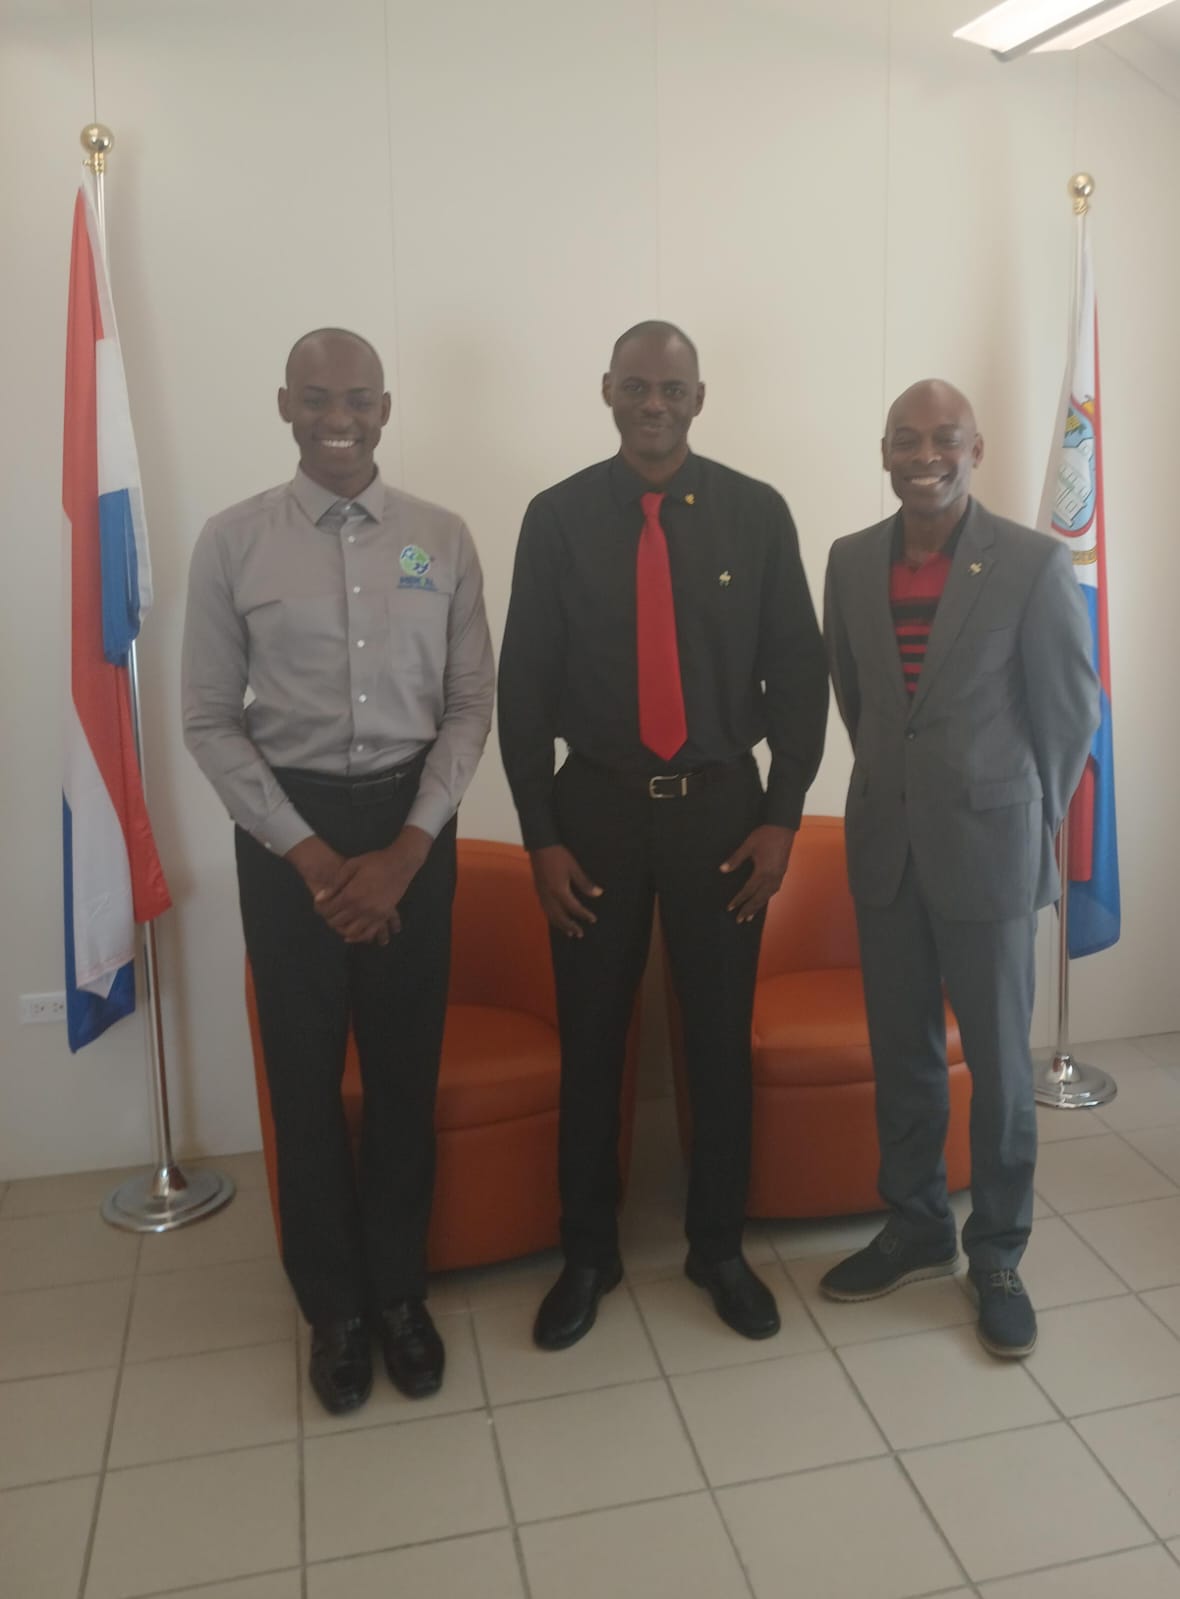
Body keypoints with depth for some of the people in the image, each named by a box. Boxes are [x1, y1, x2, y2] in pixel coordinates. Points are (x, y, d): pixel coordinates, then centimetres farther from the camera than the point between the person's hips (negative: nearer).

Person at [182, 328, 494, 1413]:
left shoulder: (442, 539, 0)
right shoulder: (232, 542, -3)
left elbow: (471, 705, 0)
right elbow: (210, 721, -2)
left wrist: (406, 850, -9)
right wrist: (308, 854, -10)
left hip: (413, 818, 1)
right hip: (285, 824, -1)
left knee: (406, 1067, 10)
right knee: (305, 1073, 8)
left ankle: (400, 1288, 31)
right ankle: (332, 1305, 29)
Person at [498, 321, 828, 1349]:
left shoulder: (756, 513, -1)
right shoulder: (558, 517, -1)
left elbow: (799, 670, 2)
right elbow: (524, 684, -1)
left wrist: (782, 816, -3)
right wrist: (542, 835, -5)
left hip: (722, 806, 1)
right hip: (596, 807, 0)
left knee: (722, 1038, 10)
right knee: (590, 1042, 9)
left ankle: (719, 1247, 31)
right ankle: (588, 1254, 29)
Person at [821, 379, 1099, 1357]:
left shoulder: (1034, 562, -9)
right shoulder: (851, 561, 3)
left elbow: (1071, 709, -2)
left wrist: (1031, 819, 4)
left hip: (989, 846, -3)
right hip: (884, 845, 4)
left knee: (999, 1066, 7)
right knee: (901, 1056, 14)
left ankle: (998, 1258, 25)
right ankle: (916, 1231, 32)